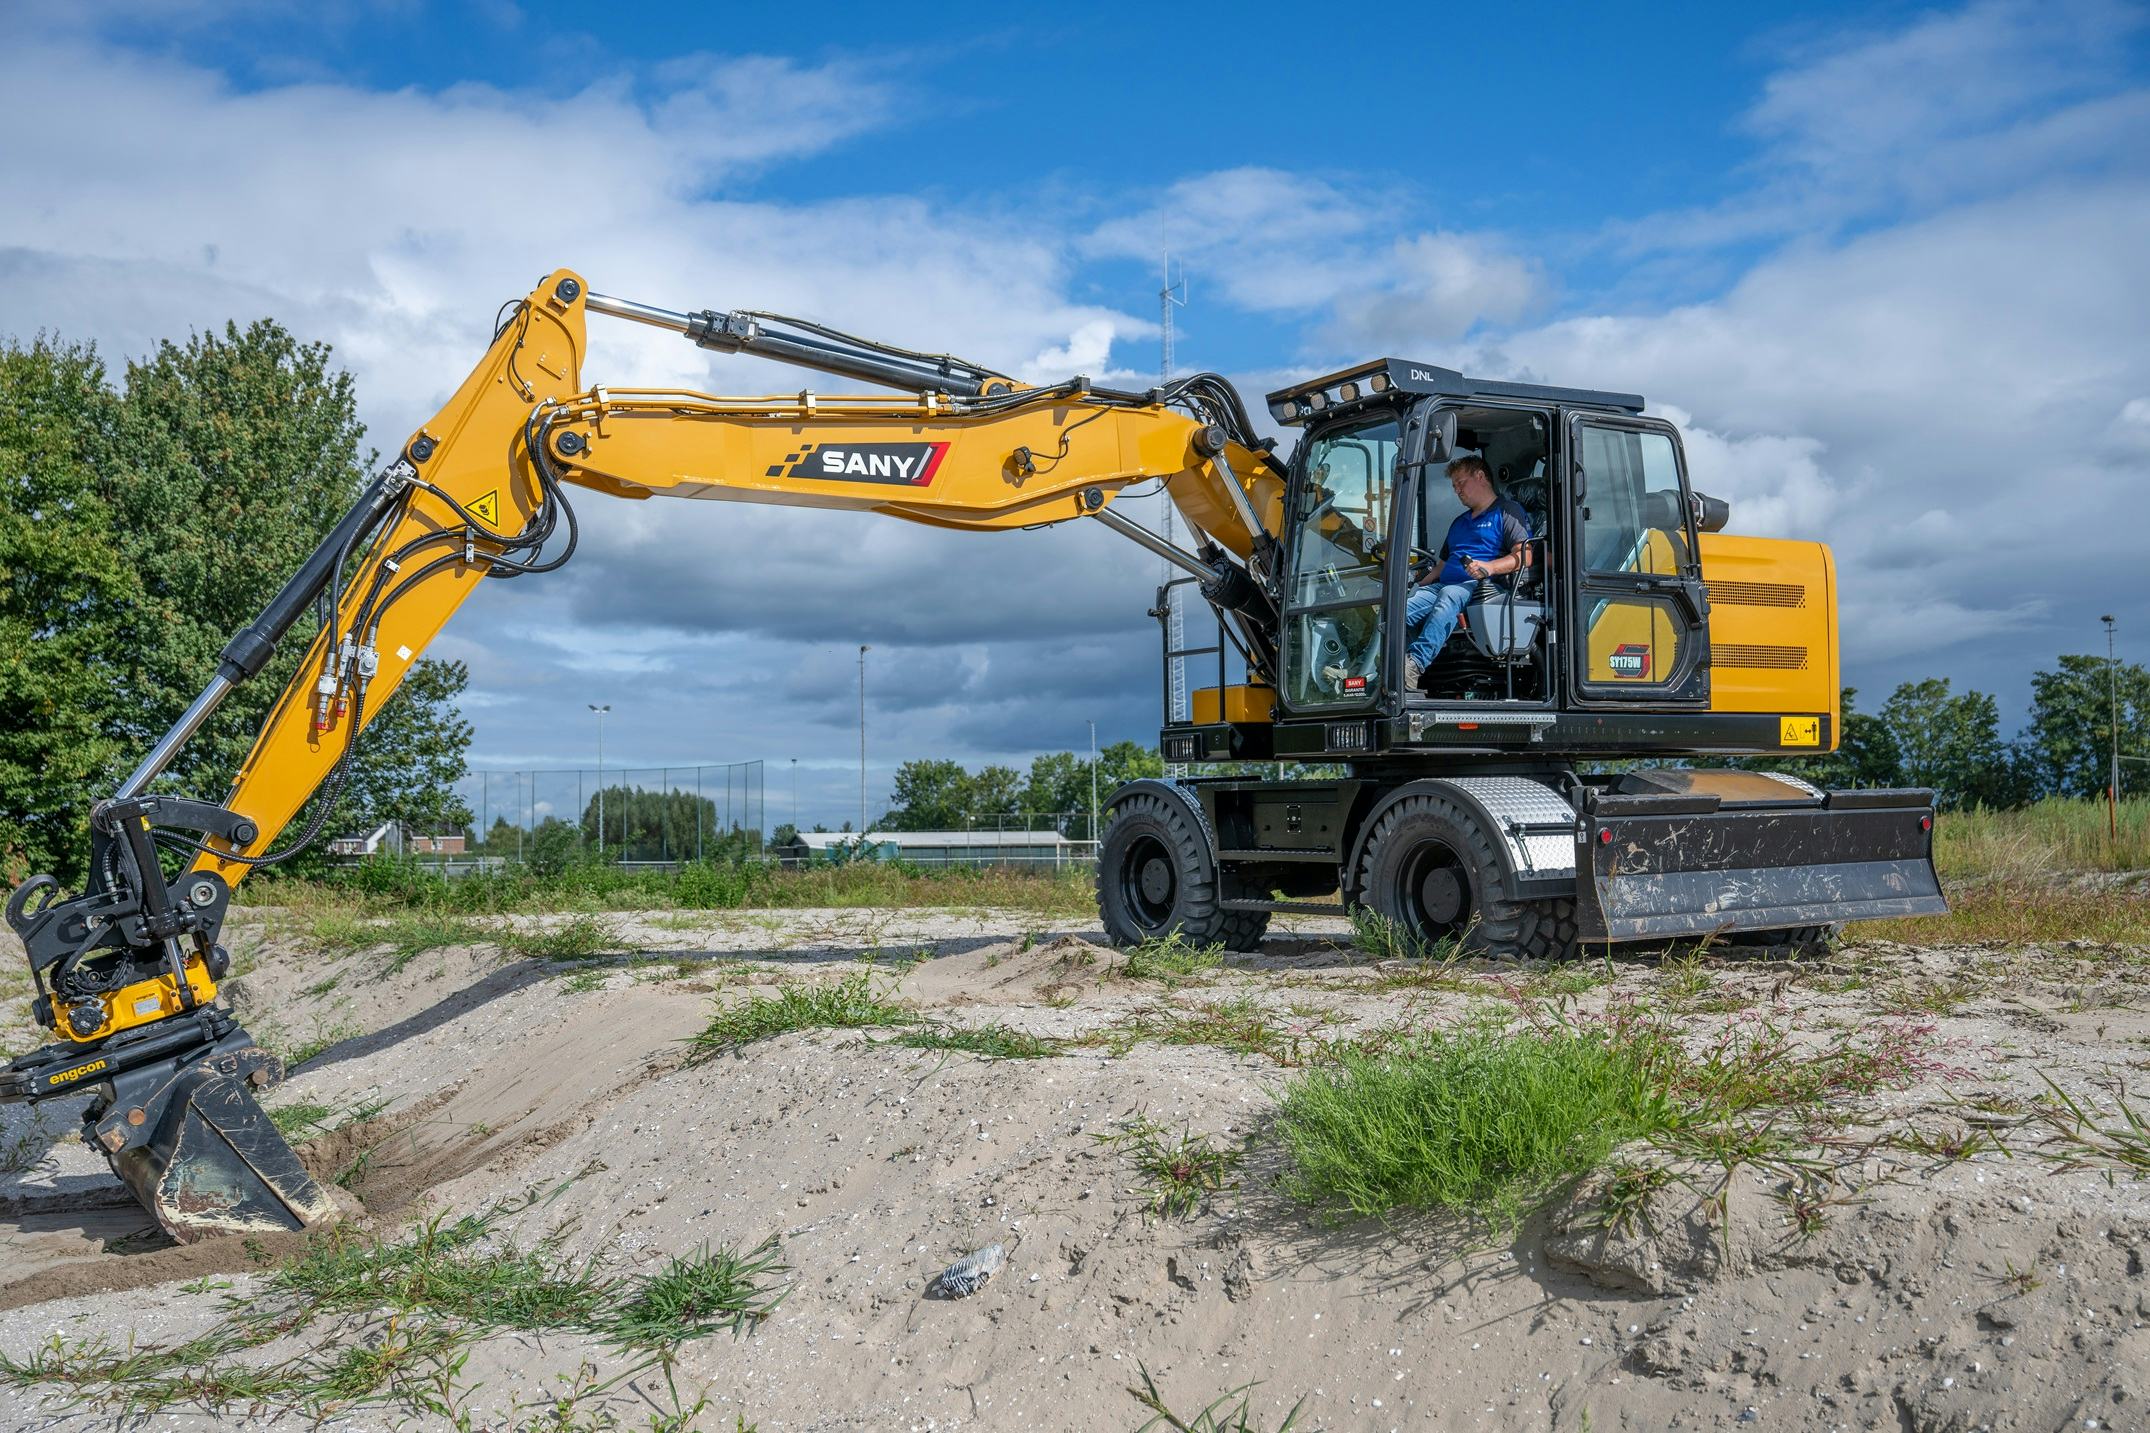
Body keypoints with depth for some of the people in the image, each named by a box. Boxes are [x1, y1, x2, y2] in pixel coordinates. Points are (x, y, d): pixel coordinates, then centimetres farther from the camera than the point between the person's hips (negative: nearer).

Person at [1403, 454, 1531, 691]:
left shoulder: (1506, 512, 9)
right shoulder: (1459, 522, 35)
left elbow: (1525, 555, -5)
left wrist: (1490, 567, -22)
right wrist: (1418, 587, 16)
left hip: (1481, 586, -7)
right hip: (1444, 584, 7)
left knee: (1450, 595, -41)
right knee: (1402, 610, -24)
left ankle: (1415, 663, -58)